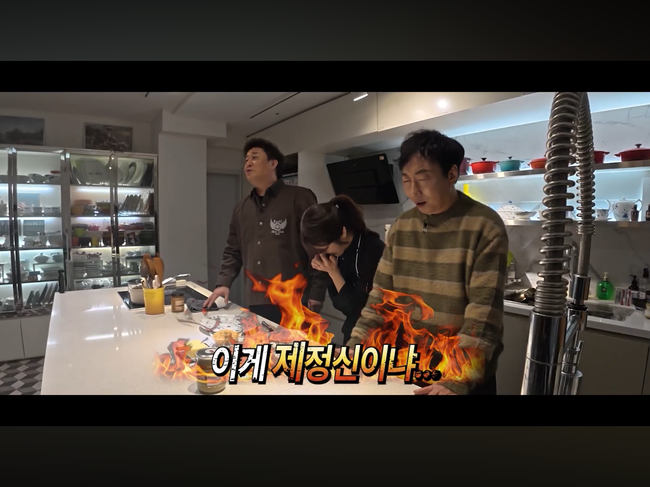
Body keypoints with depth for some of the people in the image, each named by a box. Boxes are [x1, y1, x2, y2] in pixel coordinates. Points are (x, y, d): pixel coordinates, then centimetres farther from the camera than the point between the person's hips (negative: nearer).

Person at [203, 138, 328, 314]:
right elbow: (233, 251, 19)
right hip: (253, 303, 6)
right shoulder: (241, 208, 15)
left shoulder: (299, 198, -5)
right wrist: (223, 283, 5)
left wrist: (316, 294, -14)